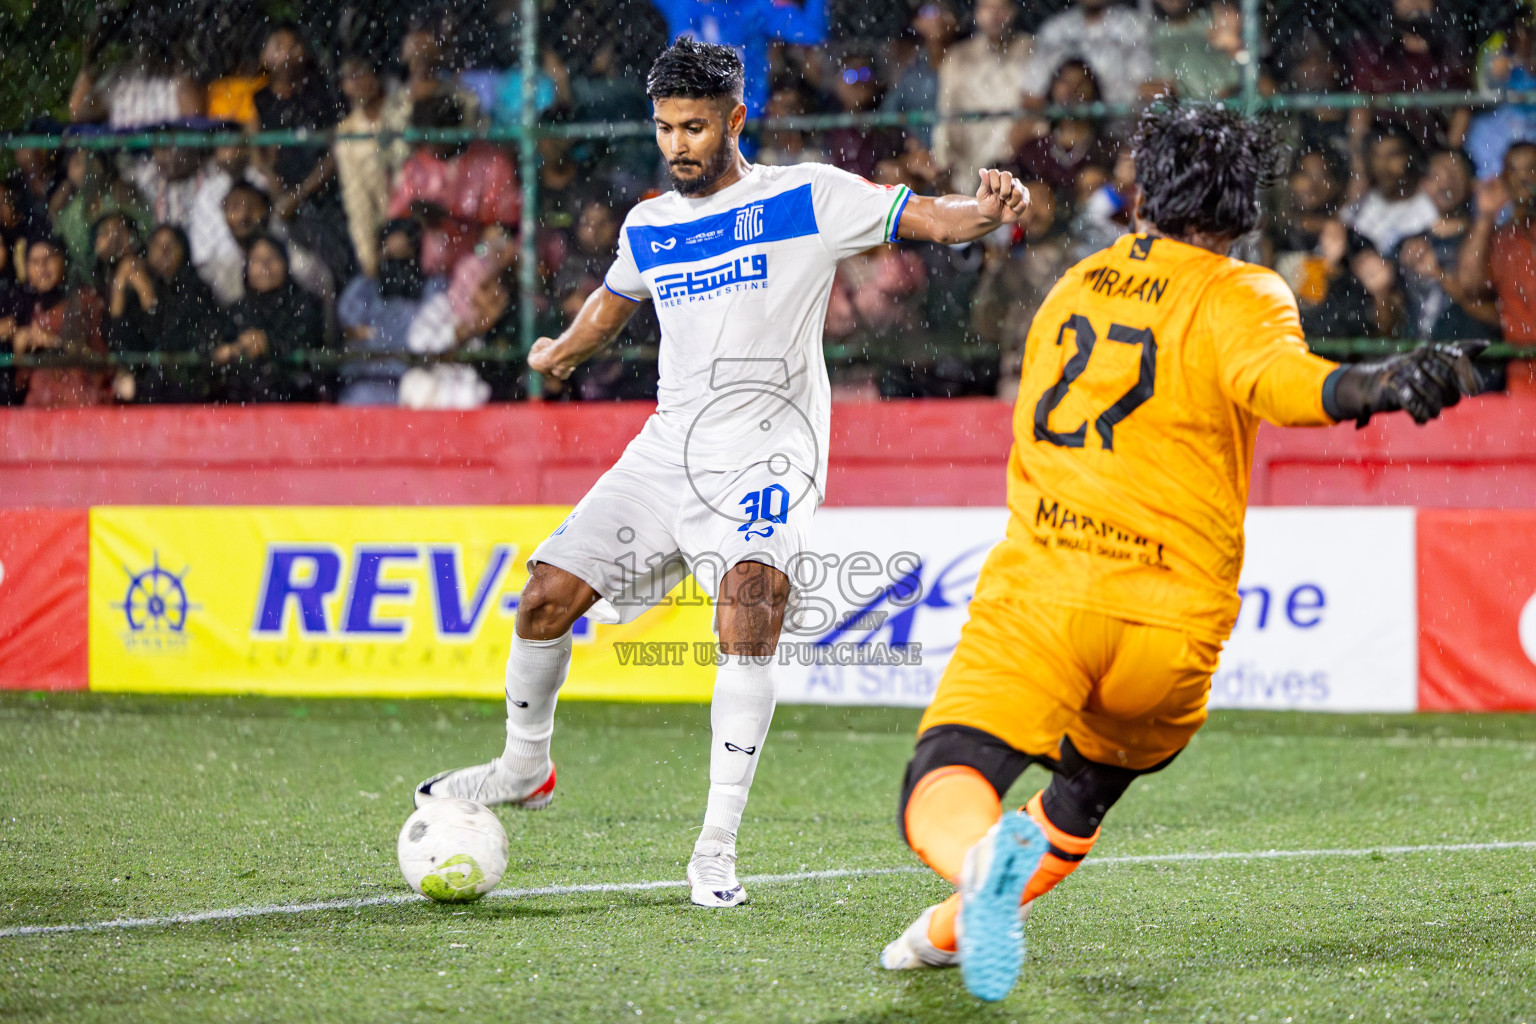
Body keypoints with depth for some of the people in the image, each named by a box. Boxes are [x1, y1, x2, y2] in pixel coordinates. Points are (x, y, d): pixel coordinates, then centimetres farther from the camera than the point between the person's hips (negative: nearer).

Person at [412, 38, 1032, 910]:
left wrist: (989, 211, -32)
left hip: (767, 452, -5)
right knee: (548, 598, -2)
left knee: (750, 595, -30)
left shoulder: (807, 198, -3)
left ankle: (718, 848, -27)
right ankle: (525, 767, 28)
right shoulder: (650, 227, 12)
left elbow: (929, 217, -12)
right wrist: (564, 351, 49)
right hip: (669, 446, 5)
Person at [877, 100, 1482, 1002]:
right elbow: (1274, 374, -21)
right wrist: (1377, 385, -38)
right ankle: (955, 931, 32)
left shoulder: (1074, 288, 19)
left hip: (1041, 589, 0)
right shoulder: (1239, 297, 4)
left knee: (943, 789, -15)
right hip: (1171, 623, 0)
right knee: (1089, 788, 29)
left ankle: (982, 855, -48)